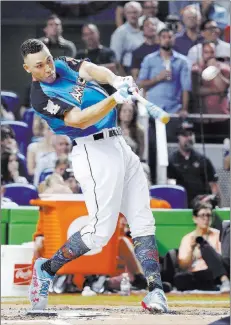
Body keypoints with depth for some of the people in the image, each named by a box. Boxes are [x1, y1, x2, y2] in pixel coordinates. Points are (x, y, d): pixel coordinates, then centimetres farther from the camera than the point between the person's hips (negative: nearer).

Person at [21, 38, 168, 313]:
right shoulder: (41, 96, -13)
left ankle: (155, 290, -2)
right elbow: (78, 119, -25)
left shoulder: (64, 66, 11)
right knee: (100, 231, -10)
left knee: (143, 222, 1)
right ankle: (46, 270, 8)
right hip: (95, 153, -8)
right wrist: (115, 99, -36)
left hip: (119, 145, 8)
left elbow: (92, 71, -6)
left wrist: (116, 81, -27)